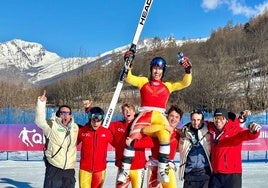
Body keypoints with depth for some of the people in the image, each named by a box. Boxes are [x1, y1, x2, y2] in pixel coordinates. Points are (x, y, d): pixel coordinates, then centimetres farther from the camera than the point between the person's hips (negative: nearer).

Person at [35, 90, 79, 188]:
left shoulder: (75, 127, 10)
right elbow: (40, 121, -14)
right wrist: (41, 102, -22)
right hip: (54, 168, -4)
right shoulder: (52, 125, -3)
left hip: (70, 169, 4)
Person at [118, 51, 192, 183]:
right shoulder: (143, 82, 17)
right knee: (132, 137, -21)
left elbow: (185, 83, 13)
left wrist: (188, 71, -1)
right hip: (144, 115, 0)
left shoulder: (168, 86, 20)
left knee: (165, 136, -28)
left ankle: (162, 171, -19)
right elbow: (129, 78, 5)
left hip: (159, 116, 0)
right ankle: (125, 170, -7)